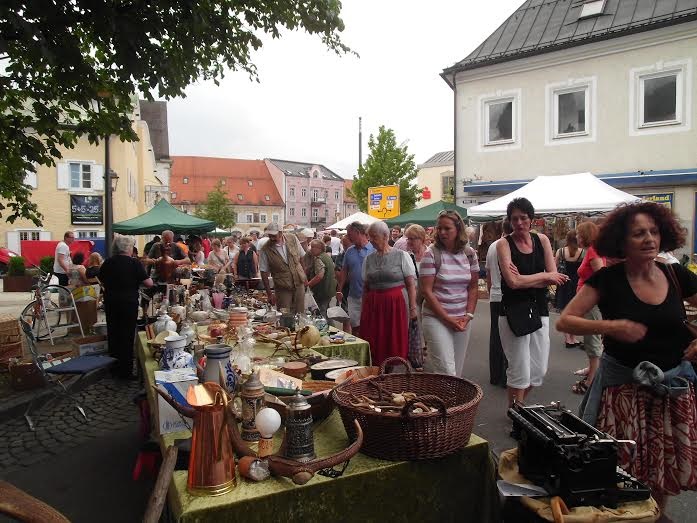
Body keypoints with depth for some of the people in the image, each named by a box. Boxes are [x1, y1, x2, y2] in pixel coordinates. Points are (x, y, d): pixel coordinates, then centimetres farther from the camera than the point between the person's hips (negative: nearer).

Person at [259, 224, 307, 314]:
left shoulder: (293, 239, -4)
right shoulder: (265, 250, -12)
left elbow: (302, 257, 9)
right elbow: (264, 273, -8)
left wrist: (305, 276, 9)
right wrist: (269, 294, -8)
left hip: (299, 283, 3)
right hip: (282, 288, -2)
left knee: (300, 314, 8)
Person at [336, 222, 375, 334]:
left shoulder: (374, 250, -6)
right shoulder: (349, 252, 9)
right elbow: (344, 272, 13)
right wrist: (339, 290, 7)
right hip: (354, 296, 4)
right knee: (355, 326, 9)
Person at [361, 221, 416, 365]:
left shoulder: (402, 256, -1)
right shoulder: (369, 258, 10)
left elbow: (411, 285, -2)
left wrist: (413, 308, -8)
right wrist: (363, 309, 11)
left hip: (396, 305, -3)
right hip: (373, 306, 3)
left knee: (396, 346, 0)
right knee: (375, 347, 2)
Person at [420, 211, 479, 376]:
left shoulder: (470, 253, 5)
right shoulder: (431, 254, -8)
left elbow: (473, 287, 9)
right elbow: (426, 291, -11)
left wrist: (469, 315, -2)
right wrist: (447, 319, -12)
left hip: (462, 320, 4)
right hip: (436, 318, -4)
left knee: (458, 369, 10)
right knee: (446, 370, -10)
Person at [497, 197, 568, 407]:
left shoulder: (542, 240, 6)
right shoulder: (504, 244, -7)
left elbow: (555, 278, -2)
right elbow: (513, 282, -19)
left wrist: (525, 280, -15)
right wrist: (544, 276, -9)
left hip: (539, 311, 5)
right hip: (514, 312, -5)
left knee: (539, 370, 12)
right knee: (519, 372, 0)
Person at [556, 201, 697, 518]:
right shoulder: (608, 279, -10)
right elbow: (564, 322, -13)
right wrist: (612, 327, -26)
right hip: (623, 385, -3)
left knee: (665, 466, 13)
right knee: (621, 468, 4)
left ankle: (658, 513, 41)